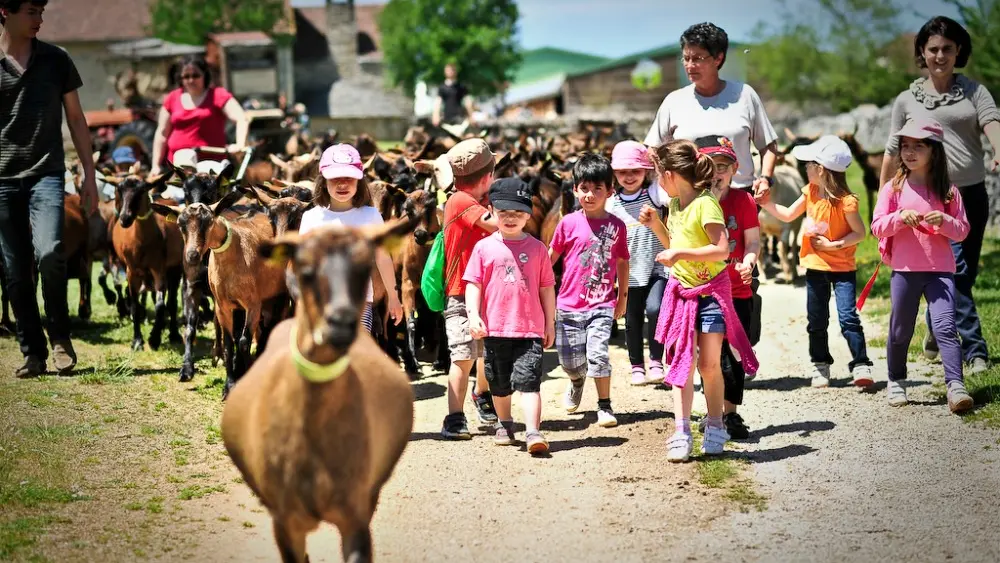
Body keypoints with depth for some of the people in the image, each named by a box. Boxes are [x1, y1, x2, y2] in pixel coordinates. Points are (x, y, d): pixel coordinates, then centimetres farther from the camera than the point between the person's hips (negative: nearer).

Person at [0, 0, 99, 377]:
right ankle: (33, 354, 13)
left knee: (49, 253, -22)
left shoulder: (56, 60, 6)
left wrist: (89, 174, 7)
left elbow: (75, 119, 11)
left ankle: (60, 338, -3)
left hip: (46, 173, -1)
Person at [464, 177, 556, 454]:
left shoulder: (536, 248, 3)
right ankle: (504, 424, 36)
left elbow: (546, 287, 8)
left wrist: (550, 323, 9)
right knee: (500, 384, 15)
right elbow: (474, 284, 2)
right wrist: (473, 315, -10)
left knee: (528, 380, -12)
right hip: (495, 328, 2)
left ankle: (533, 432, -18)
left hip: (530, 328, -1)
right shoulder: (484, 247, 2)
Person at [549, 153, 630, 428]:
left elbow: (622, 262, 12)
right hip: (569, 304, 1)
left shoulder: (616, 226, 1)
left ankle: (605, 406, 1)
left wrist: (622, 297, 13)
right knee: (570, 360, 7)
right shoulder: (569, 223, -2)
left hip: (602, 304, -1)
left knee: (598, 354, -15)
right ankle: (577, 381, 43)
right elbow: (550, 258, 6)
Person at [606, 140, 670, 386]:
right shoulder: (611, 203, 2)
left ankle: (656, 361, -6)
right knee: (633, 321, 10)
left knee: (654, 309, -21)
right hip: (630, 272, 3)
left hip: (658, 268, -3)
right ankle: (637, 367, 26)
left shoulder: (653, 192, -4)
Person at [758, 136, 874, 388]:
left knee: (848, 317, -13)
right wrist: (766, 203, 1)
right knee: (816, 321, 12)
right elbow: (788, 215, 12)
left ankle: (861, 366, -8)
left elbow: (860, 233, -14)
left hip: (842, 268, -6)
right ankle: (820, 365, 25)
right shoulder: (810, 192, 1)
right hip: (815, 266, 6)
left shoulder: (845, 201, -20)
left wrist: (834, 245, -21)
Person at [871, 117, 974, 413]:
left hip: (940, 269, -1)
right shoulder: (894, 188, 4)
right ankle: (895, 382, 27)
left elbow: (962, 230, 6)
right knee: (900, 330, 9)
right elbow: (877, 227, -1)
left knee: (945, 327, -13)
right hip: (904, 269, 1)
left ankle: (956, 386, -18)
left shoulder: (947, 190, 5)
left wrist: (945, 221, -15)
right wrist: (900, 217, -19)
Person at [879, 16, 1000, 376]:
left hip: (971, 195, 2)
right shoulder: (907, 100, 7)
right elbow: (893, 152, 11)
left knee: (961, 274, 10)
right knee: (953, 271, -13)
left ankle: (936, 338, 29)